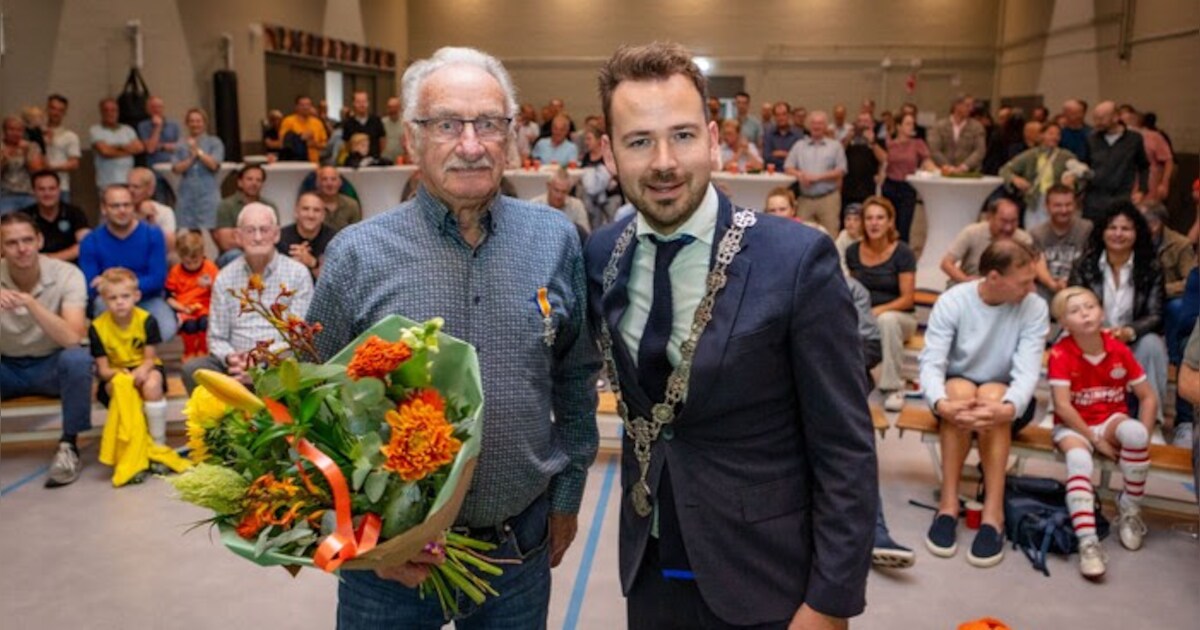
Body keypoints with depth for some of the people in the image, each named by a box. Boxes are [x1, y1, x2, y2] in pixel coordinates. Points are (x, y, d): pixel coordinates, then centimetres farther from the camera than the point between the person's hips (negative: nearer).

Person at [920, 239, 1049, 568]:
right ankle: (948, 502, -28)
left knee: (992, 395, -33)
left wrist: (1008, 409, -45)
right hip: (955, 390, 0)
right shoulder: (952, 301, -14)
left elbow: (1027, 370, -23)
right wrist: (941, 403, -44)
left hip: (1007, 397, 0)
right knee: (960, 389, -34)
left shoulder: (1035, 308, -12)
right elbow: (931, 362, -23)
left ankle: (994, 512, -32)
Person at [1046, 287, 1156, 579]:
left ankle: (1130, 507, -9)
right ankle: (1088, 542, -36)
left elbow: (1148, 397, 0)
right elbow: (1063, 406, -18)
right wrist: (1097, 441, -19)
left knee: (1134, 432, -32)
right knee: (1078, 459, -34)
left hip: (1111, 420, 3)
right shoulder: (1061, 354, -13)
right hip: (1073, 425, -2)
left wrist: (1142, 438, -11)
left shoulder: (1119, 351, -4)